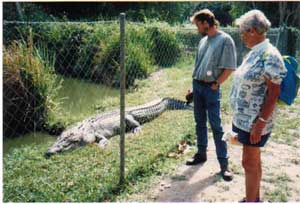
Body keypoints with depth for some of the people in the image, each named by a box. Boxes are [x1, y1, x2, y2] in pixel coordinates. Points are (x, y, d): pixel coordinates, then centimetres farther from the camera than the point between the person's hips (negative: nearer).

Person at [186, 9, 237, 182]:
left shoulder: (225, 40, -11)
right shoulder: (203, 41, 10)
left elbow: (229, 68, -13)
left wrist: (215, 85, -11)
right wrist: (194, 86, 14)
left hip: (211, 88, -7)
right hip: (197, 85, 7)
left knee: (216, 126, -5)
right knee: (200, 123, 14)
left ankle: (224, 163, 3)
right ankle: (201, 154, 27)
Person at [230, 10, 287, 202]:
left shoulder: (269, 55, -19)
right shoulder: (254, 53, 9)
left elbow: (274, 93, -20)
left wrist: (260, 123, -21)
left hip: (255, 121, -9)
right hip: (245, 118, 9)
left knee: (249, 163, 2)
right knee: (254, 161, 18)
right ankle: (255, 198, 33)